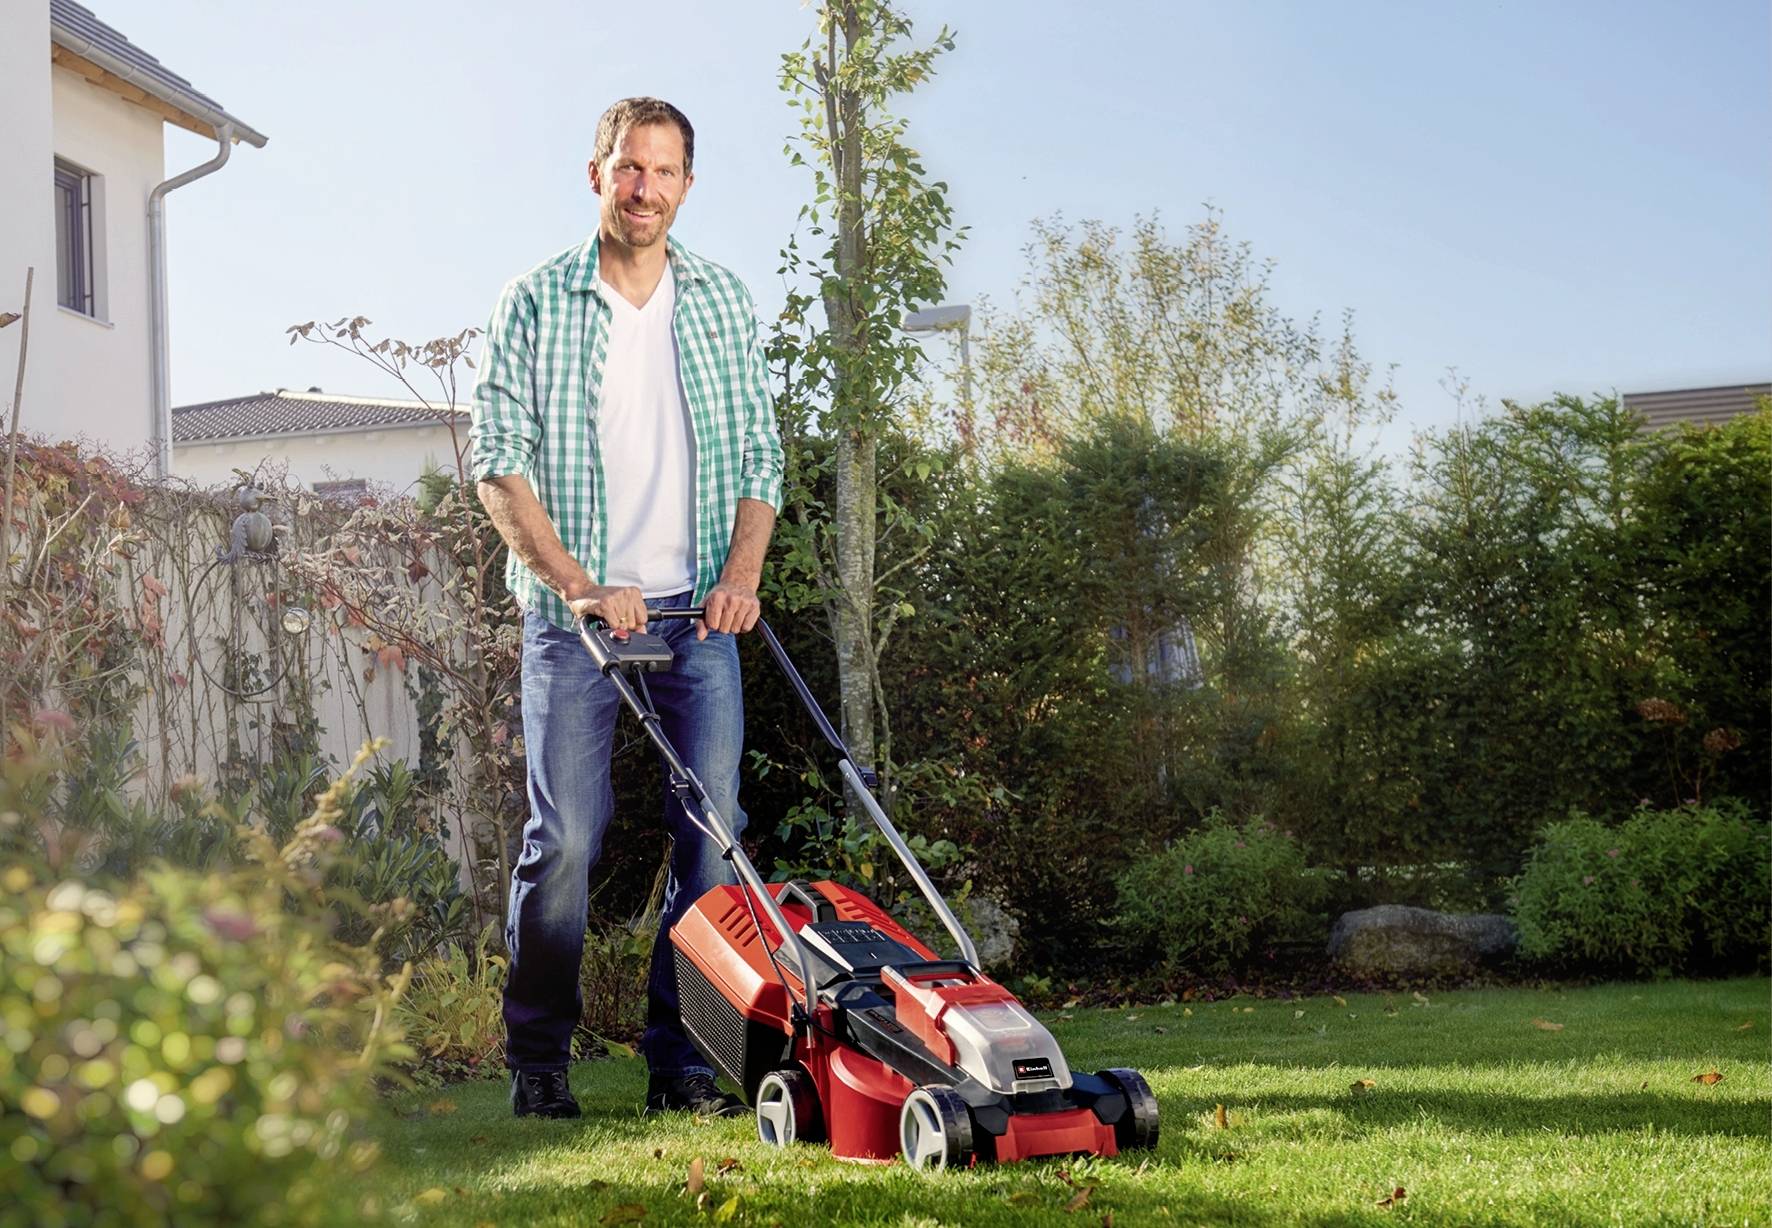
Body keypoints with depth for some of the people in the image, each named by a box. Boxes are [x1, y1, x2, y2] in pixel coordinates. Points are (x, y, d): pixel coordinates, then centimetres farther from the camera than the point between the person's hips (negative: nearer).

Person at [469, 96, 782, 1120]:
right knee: (567, 837, -8)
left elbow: (760, 455, 12)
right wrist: (581, 587, -13)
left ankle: (684, 1063, 6)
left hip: (698, 613, 3)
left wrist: (742, 574, -5)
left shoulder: (725, 302, 12)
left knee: (713, 833, -2)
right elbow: (498, 462, -4)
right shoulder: (536, 304, 2)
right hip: (573, 612, -3)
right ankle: (539, 1064, 6)